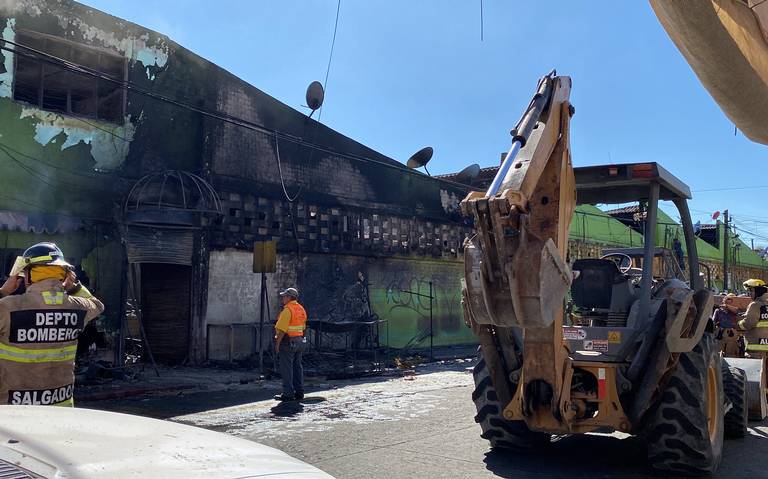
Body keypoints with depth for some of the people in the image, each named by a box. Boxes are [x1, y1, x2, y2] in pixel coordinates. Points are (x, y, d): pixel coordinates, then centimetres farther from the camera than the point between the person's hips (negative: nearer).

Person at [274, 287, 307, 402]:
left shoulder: (287, 310, -16)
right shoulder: (301, 309, 12)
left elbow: (282, 329, -20)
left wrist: (277, 343, -16)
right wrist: (299, 340, 19)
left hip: (288, 342, -9)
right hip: (299, 340, 9)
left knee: (287, 368, -3)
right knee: (297, 367, 12)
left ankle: (288, 394, -1)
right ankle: (299, 393, 16)